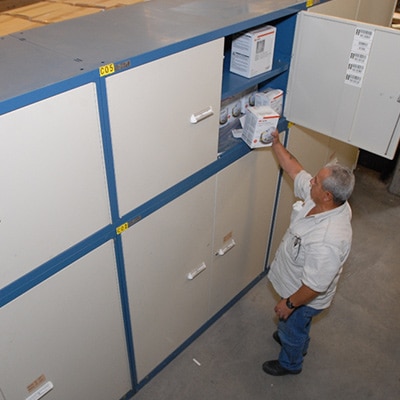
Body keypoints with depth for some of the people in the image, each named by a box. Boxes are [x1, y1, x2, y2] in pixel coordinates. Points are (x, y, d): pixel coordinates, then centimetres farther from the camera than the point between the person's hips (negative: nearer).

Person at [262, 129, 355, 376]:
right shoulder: (321, 198, -22)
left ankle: (290, 363, 55)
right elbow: (295, 170, -5)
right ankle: (298, 342, 67)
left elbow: (315, 286, -34)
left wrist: (289, 303, -19)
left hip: (306, 298, -7)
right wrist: (276, 143, -6)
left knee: (292, 329, 24)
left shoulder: (328, 241, -46)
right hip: (296, 281, 7)